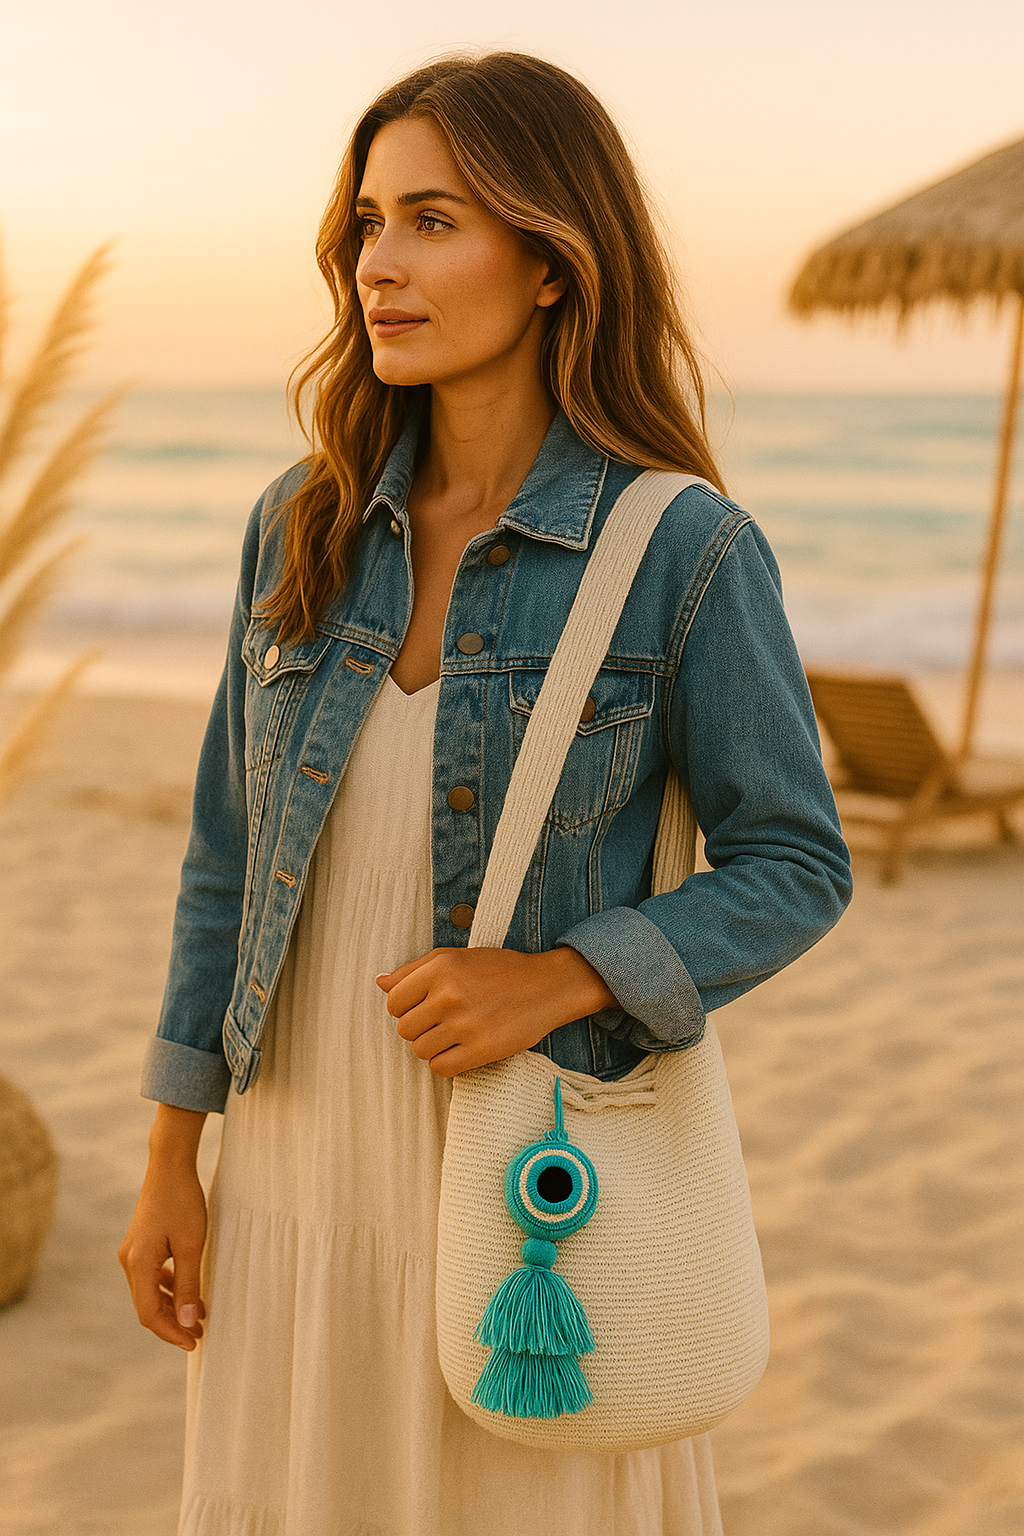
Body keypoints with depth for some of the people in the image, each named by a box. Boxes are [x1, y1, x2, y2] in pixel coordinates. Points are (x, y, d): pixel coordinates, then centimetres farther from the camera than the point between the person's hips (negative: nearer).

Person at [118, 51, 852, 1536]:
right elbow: (231, 849, 4)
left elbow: (796, 867, -7)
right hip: (306, 1160, 4)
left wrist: (551, 981, -21)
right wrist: (172, 1161, 4)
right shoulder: (306, 525, -1)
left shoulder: (687, 550, -13)